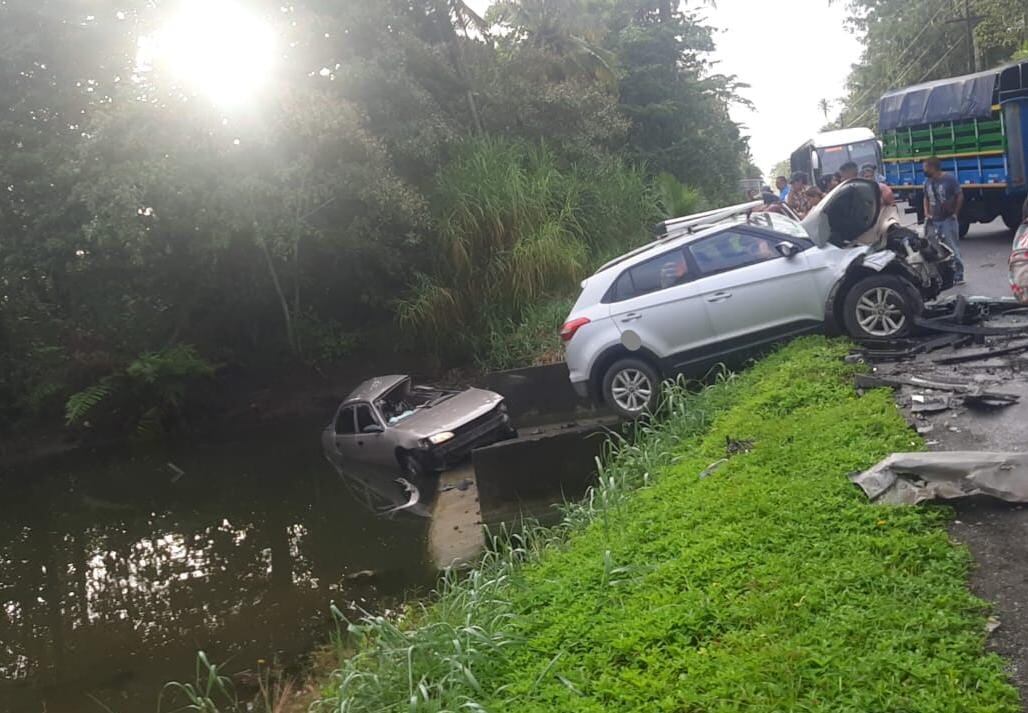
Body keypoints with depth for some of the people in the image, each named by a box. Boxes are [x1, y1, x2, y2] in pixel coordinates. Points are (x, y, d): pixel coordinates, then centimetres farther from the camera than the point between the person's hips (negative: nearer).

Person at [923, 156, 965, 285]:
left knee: (952, 249, -2)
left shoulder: (949, 178, -9)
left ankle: (958, 275, 4)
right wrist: (926, 213, 3)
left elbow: (960, 196, -5)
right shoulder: (927, 181, 7)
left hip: (948, 220, -5)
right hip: (933, 221, 5)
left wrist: (955, 213, -6)